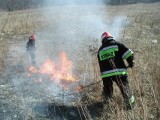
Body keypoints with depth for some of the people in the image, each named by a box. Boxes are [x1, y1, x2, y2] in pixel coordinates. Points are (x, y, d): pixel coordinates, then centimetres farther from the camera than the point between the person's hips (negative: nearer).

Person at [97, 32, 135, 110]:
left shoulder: (100, 50, 18)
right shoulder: (117, 44, 5)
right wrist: (131, 63, 10)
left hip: (106, 74, 3)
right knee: (125, 89, 10)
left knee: (107, 93, 20)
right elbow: (129, 54, -5)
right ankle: (130, 104, 14)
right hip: (119, 72, -3)